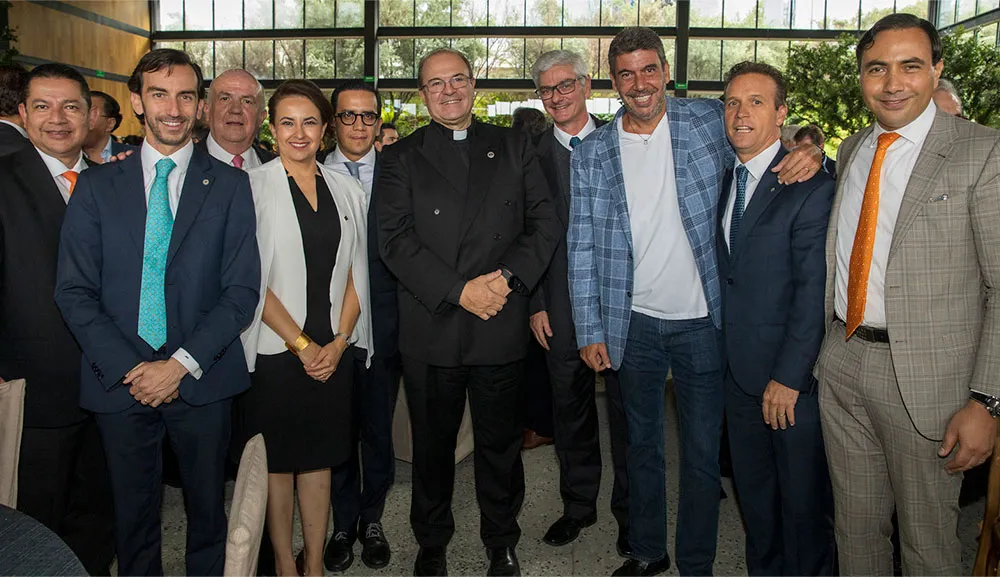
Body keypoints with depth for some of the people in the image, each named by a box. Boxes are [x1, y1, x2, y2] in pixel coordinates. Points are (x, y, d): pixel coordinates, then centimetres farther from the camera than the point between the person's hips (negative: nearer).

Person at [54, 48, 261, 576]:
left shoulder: (230, 185, 1)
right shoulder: (97, 185, 4)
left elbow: (242, 289, -4)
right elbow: (74, 291, 0)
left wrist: (182, 364, -13)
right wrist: (128, 368, -12)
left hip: (201, 379, 0)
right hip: (118, 379, 1)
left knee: (208, 509, 13)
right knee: (133, 514, 14)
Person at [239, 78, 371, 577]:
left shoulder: (345, 191, 8)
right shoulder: (253, 187, -4)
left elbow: (355, 273, 8)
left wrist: (339, 341, -4)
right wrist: (302, 344, -11)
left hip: (332, 350, 3)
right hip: (275, 349, -3)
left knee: (318, 459, 12)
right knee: (278, 460, 8)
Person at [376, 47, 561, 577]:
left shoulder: (513, 148, 9)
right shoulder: (401, 158, 4)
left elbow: (545, 222, 4)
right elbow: (395, 240, -7)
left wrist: (509, 276, -11)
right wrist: (459, 290, -15)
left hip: (502, 326, 1)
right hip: (430, 329, -1)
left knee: (500, 444, 13)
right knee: (432, 445, 13)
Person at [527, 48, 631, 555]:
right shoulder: (531, 155, 4)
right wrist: (535, 303, -1)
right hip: (561, 302, 1)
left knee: (625, 407, 7)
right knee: (570, 409, 13)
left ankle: (629, 511, 24)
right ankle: (578, 503, 31)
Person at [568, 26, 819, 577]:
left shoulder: (709, 119, -3)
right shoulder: (591, 154, 0)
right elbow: (582, 247, 0)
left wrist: (808, 149, -14)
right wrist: (590, 330, -3)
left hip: (701, 320, -1)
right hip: (633, 322, 2)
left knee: (702, 452, 8)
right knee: (642, 443, 17)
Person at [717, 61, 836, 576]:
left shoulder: (811, 187, -13)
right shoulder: (722, 181, 9)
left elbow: (815, 292, -16)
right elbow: (725, 275, 9)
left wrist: (787, 378, -17)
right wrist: (721, 353, 2)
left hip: (792, 377, -6)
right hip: (738, 369, 6)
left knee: (803, 496, 9)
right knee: (753, 491, 19)